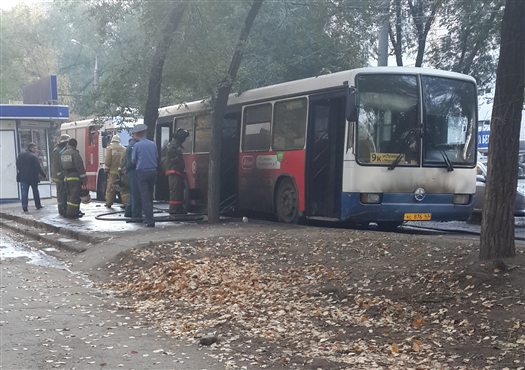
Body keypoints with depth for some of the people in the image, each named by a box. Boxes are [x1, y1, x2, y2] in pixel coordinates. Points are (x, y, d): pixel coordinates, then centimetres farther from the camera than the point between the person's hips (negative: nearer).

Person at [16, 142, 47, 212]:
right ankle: (38, 205, 16)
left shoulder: (20, 155, 8)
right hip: (33, 177, -4)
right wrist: (43, 175, -5)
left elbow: (18, 165, 15)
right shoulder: (33, 156, -13)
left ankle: (24, 206, -8)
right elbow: (38, 167, -14)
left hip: (23, 177, 4)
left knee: (24, 191, 2)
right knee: (35, 191, 8)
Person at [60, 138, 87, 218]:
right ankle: (72, 213, -10)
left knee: (70, 195, 16)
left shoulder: (63, 154, 14)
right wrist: (84, 178, -13)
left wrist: (65, 176, 20)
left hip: (66, 178, 9)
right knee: (74, 196, -7)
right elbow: (80, 167, -16)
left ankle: (68, 212, 20)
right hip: (75, 178, -9)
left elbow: (62, 167, 17)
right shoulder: (74, 153, -12)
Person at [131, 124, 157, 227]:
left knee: (145, 196, -3)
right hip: (153, 171, 5)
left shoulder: (137, 145, -8)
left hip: (142, 172, -5)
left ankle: (150, 221, -9)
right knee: (150, 196, 17)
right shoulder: (153, 144, 5)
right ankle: (148, 217, 25)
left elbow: (133, 160, -2)